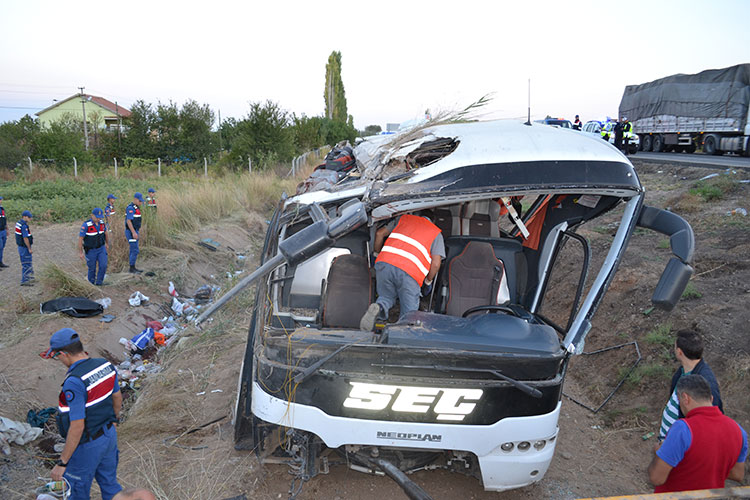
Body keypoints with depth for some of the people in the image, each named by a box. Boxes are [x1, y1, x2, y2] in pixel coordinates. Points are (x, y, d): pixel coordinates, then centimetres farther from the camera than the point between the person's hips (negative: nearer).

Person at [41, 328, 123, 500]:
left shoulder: (74, 383, -31)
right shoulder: (105, 365, -8)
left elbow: (77, 427, -28)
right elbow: (117, 397, 8)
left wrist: (62, 463, -19)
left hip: (87, 445, -7)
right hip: (109, 434, 7)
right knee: (109, 483, 24)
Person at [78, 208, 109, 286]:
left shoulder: (101, 223, -7)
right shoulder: (86, 225, -24)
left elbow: (105, 233, 12)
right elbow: (80, 238, -18)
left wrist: (107, 244, 23)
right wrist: (81, 253, -16)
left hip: (101, 248, 4)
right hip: (90, 250, -4)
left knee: (103, 265, -10)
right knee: (92, 268, 8)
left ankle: (99, 282, 9)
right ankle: (91, 283, 30)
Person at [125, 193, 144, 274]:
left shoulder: (136, 208, 14)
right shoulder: (130, 208, -17)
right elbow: (128, 221, -22)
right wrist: (134, 232, -26)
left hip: (134, 232, 10)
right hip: (131, 232, -10)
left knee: (133, 250, 11)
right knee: (135, 251, -8)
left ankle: (133, 268, 16)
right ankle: (132, 268, -1)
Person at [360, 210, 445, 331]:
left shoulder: (404, 218, 30)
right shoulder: (437, 234, 22)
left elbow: (380, 233, 25)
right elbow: (436, 264, 9)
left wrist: (377, 254, 39)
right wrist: (428, 282, 24)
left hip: (385, 262, 2)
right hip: (410, 272, -2)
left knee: (386, 297, 25)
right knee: (409, 313, 12)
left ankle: (378, 308, -10)